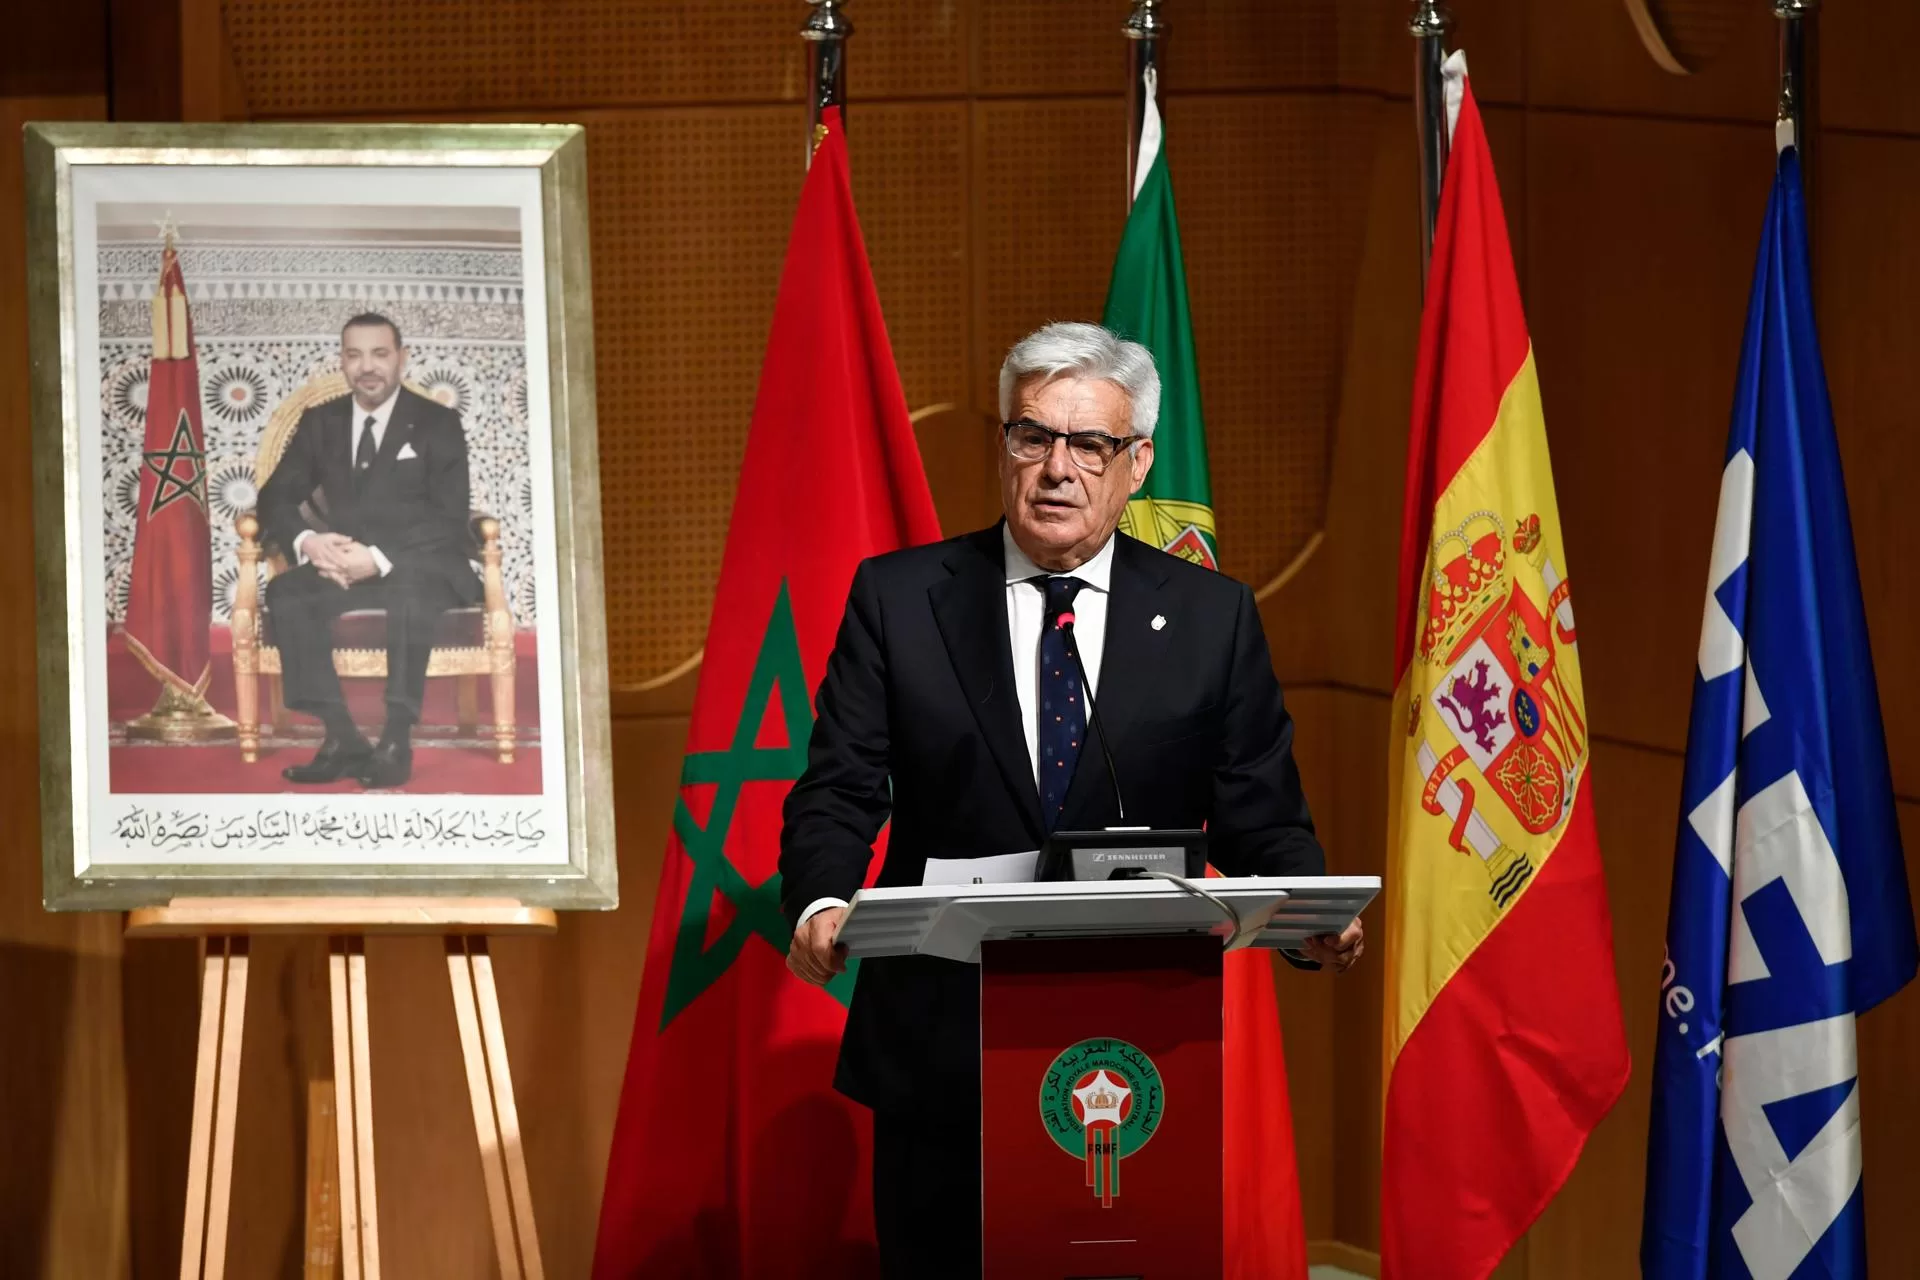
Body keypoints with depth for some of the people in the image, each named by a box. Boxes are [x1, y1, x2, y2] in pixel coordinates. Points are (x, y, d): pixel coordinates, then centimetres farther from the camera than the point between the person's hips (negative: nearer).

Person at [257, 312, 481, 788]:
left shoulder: (437, 424, 1)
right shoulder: (320, 422, 13)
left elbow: (450, 522, -8)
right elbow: (276, 498, 9)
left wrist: (379, 559, -23)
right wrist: (307, 541, -16)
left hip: (419, 569, -4)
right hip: (345, 566, 4)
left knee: (408, 593, -40)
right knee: (285, 593, -28)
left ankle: (397, 740, -36)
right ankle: (341, 738, -32)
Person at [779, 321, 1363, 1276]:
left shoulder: (1211, 616, 6)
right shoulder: (898, 598, 4)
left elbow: (1259, 814, 5)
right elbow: (838, 792, 0)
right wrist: (820, 904, -21)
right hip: (940, 1047, 0)